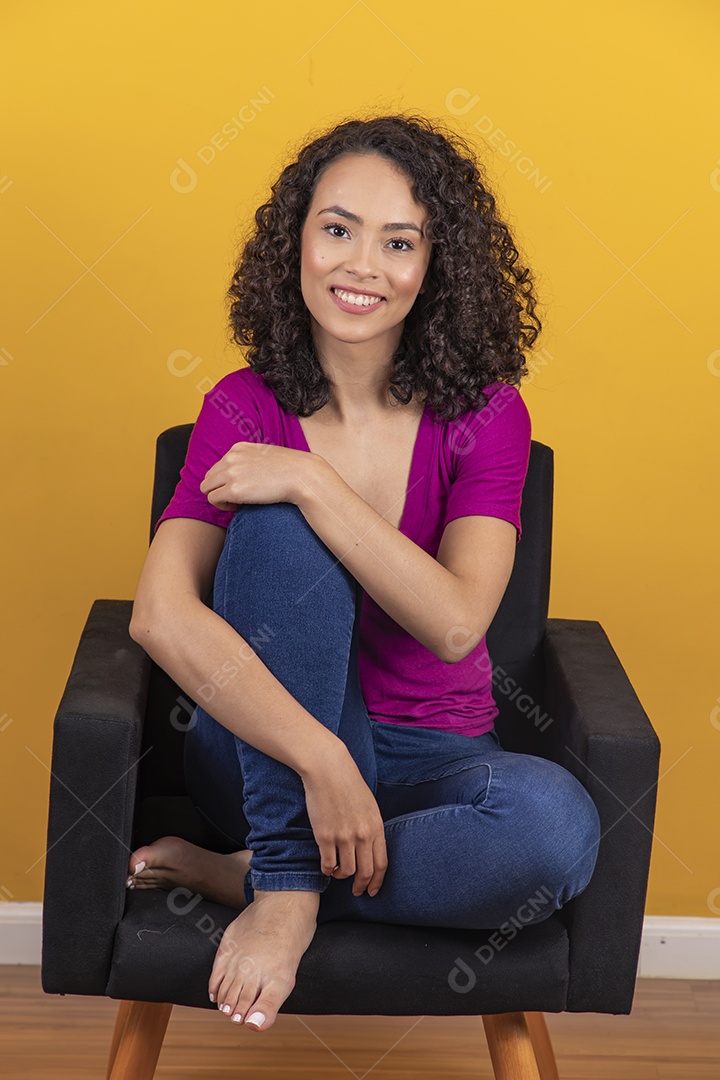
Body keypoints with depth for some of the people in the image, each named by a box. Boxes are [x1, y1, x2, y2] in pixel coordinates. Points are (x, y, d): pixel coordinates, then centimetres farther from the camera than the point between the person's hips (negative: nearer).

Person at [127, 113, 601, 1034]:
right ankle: (288, 886, -25)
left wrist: (312, 482, -26)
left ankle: (245, 874, -15)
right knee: (277, 528, -27)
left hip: (431, 763, 1)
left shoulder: (484, 413, -4)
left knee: (558, 823, -34)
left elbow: (455, 624, -20)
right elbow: (161, 617, -22)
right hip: (266, 746, -1)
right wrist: (322, 759, -33)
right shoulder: (247, 407, -5)